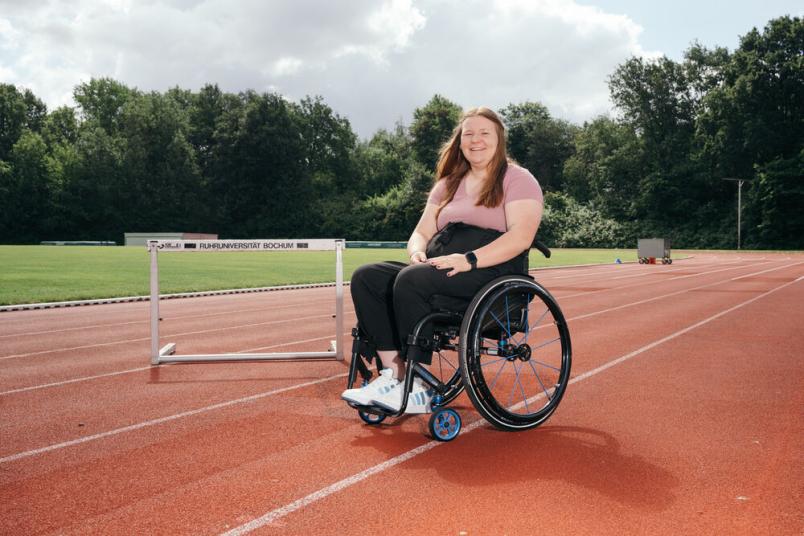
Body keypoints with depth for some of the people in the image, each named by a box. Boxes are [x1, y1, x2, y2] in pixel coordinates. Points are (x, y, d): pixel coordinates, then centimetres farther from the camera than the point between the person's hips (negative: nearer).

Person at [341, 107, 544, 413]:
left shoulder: (517, 180, 3)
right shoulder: (447, 185, 24)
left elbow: (520, 237, -12)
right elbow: (421, 232, 20)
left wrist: (469, 259, -24)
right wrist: (418, 253, -5)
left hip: (494, 270, -7)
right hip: (440, 269, 7)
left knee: (411, 280, -33)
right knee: (366, 278, -14)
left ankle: (418, 390, -25)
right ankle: (392, 374, -20)